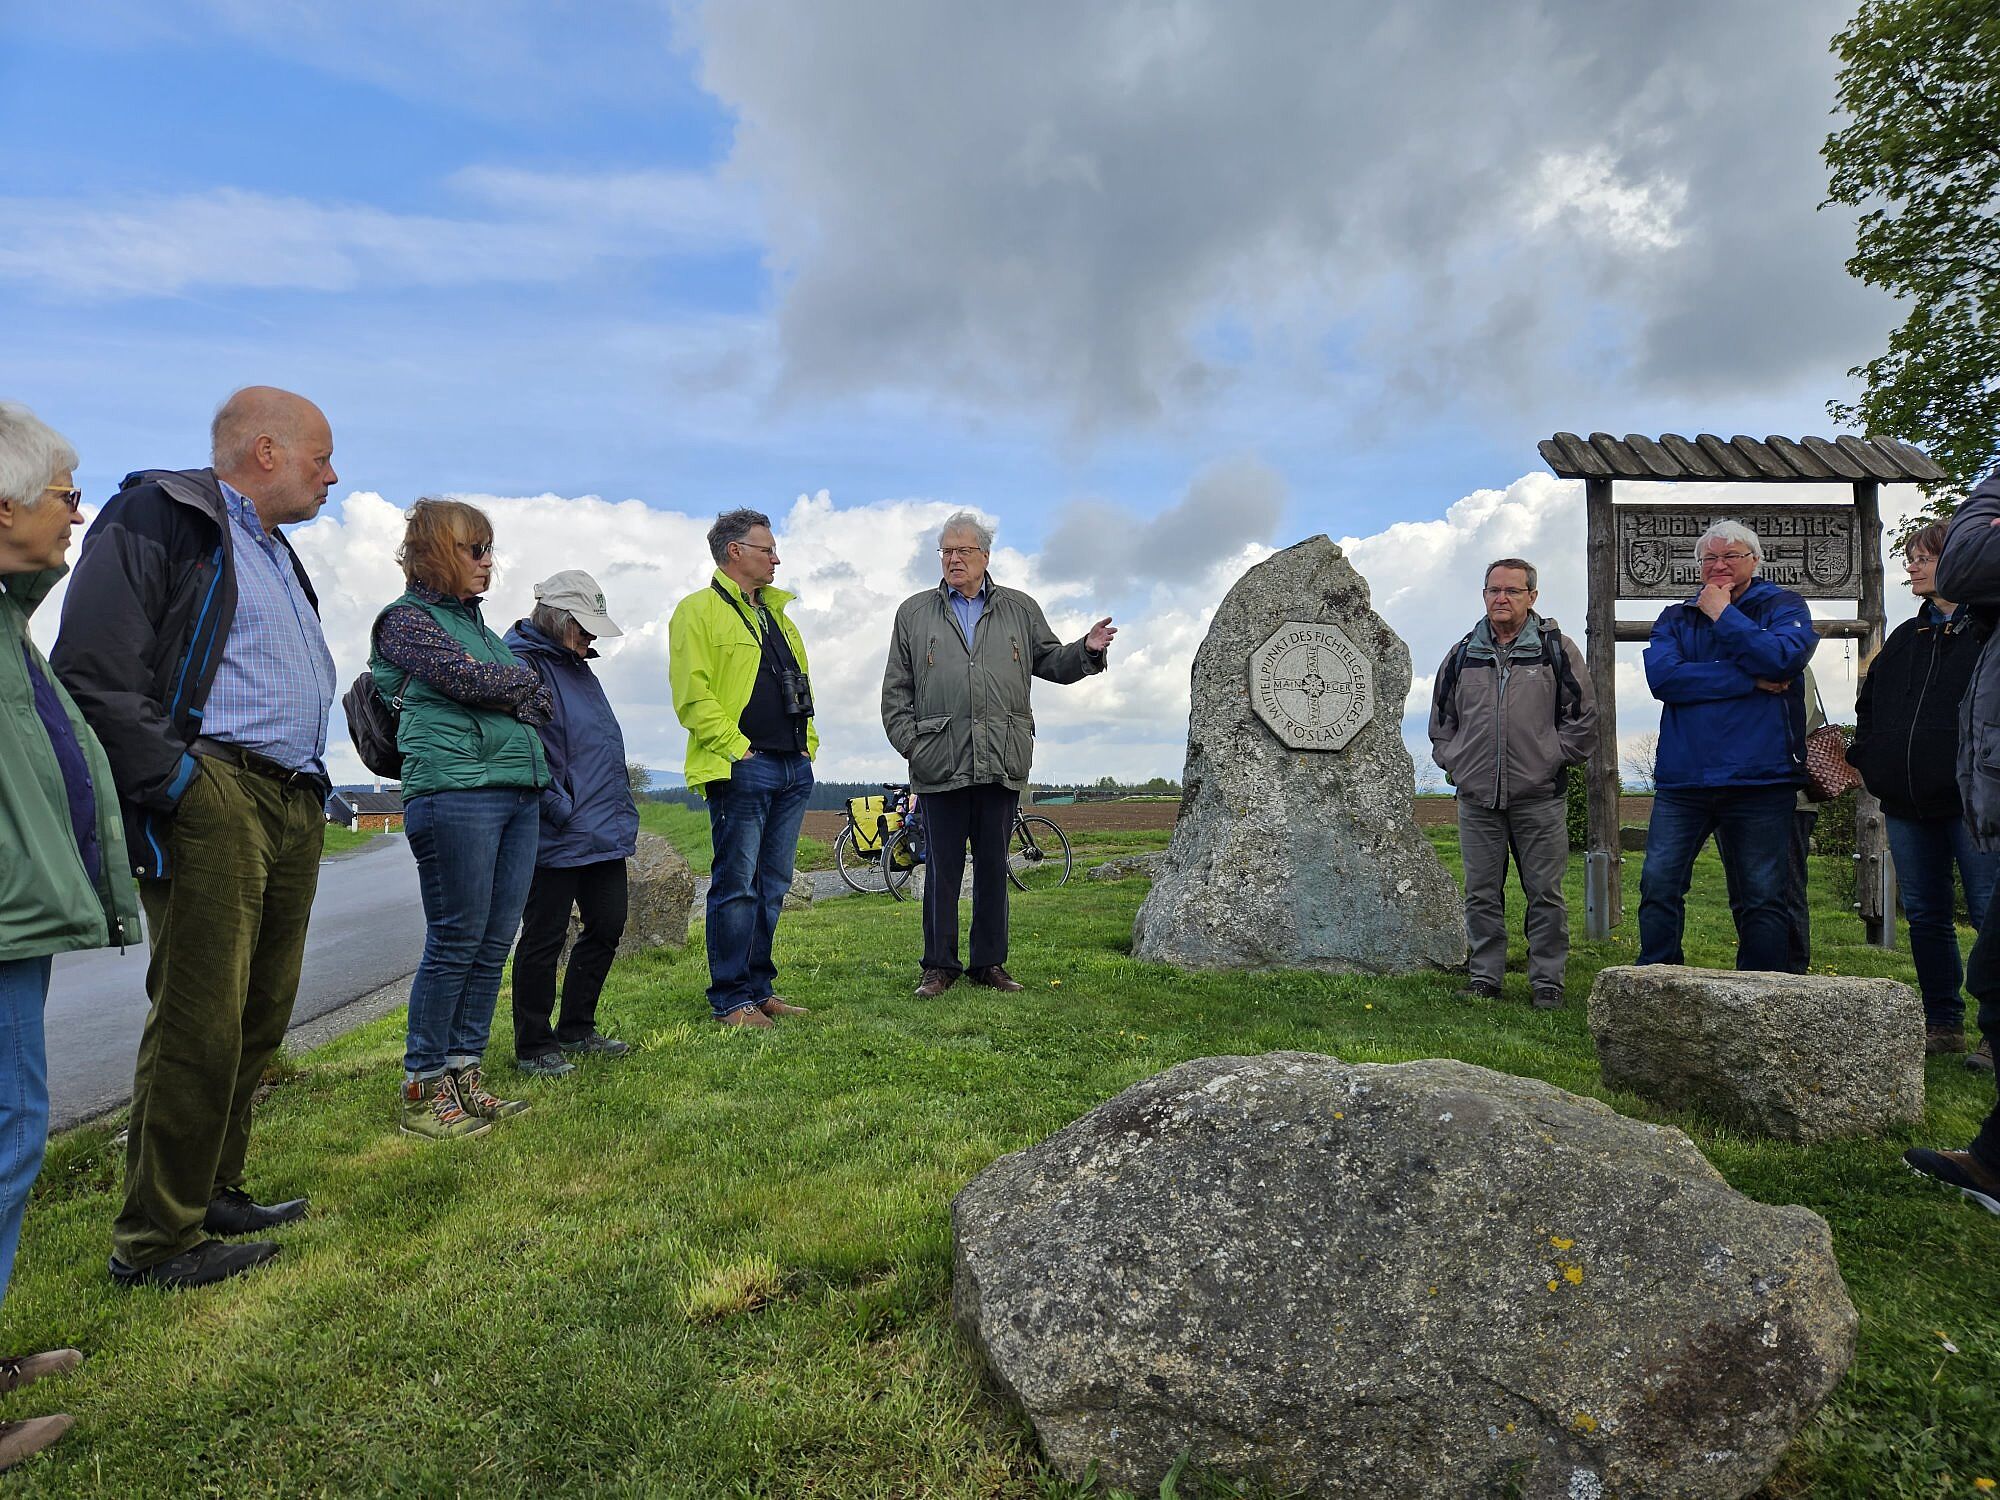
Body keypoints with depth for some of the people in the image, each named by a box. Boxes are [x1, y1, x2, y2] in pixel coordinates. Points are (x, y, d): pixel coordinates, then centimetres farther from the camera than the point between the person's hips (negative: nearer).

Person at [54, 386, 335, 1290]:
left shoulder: (275, 553, 25)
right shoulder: (158, 517, -3)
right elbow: (94, 675, -13)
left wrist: (311, 788, 18)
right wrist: (179, 785, -16)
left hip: (295, 807, 9)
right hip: (212, 801, -9)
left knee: (260, 1020, 12)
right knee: (200, 1025, -6)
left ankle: (214, 1192, 25)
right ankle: (154, 1241, 6)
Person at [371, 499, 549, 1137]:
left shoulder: (475, 622, 25)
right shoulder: (405, 617, 3)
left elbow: (534, 700, 19)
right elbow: (468, 679, -12)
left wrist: (509, 689, 0)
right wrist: (524, 679, 4)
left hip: (519, 792, 7)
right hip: (455, 791, -7)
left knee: (493, 946, 7)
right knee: (455, 944, -5)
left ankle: (465, 1075, 16)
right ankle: (422, 1093, 6)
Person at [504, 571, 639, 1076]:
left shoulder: (577, 667, 18)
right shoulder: (521, 664, -12)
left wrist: (622, 811, 21)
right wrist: (559, 808, -21)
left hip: (605, 832, 10)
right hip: (558, 837, -9)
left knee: (607, 927, 14)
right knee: (544, 940, 2)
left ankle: (576, 1030, 30)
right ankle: (533, 1047, 16)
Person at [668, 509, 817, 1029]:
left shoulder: (777, 614, 22)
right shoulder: (699, 611, -3)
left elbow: (801, 684, 26)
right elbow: (692, 694, -12)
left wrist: (807, 744, 15)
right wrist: (735, 746, -16)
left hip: (793, 770, 8)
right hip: (742, 769, -8)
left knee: (772, 887, 12)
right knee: (736, 886, -4)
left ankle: (760, 986, 21)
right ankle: (730, 999, 4)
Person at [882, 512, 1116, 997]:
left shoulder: (1020, 608, 16)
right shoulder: (914, 613, 13)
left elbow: (1051, 662, 18)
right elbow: (896, 689, 11)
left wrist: (1087, 650, -2)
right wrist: (909, 743, -1)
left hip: (1002, 763, 1)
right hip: (939, 764, -1)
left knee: (993, 867, 7)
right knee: (942, 867, 2)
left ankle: (990, 963, 17)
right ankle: (939, 965, 12)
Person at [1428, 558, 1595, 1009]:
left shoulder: (1557, 649, 4)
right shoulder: (1462, 655, 12)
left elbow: (1583, 718, 4)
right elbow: (1441, 721, 19)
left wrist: (1551, 761, -1)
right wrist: (1454, 764, 8)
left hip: (1539, 798, -2)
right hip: (1476, 798, 3)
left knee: (1545, 893, 2)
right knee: (1482, 894, 7)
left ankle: (1547, 981, 12)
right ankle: (1484, 976, 17)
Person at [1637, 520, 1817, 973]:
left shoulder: (1783, 607, 9)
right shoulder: (1675, 618, 14)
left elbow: (1784, 657, -14)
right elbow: (1661, 675, -6)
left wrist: (1723, 614, -6)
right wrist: (1749, 681, -10)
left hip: (1760, 780, -2)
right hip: (1682, 780, 2)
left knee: (1763, 897, 4)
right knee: (1658, 885, -2)